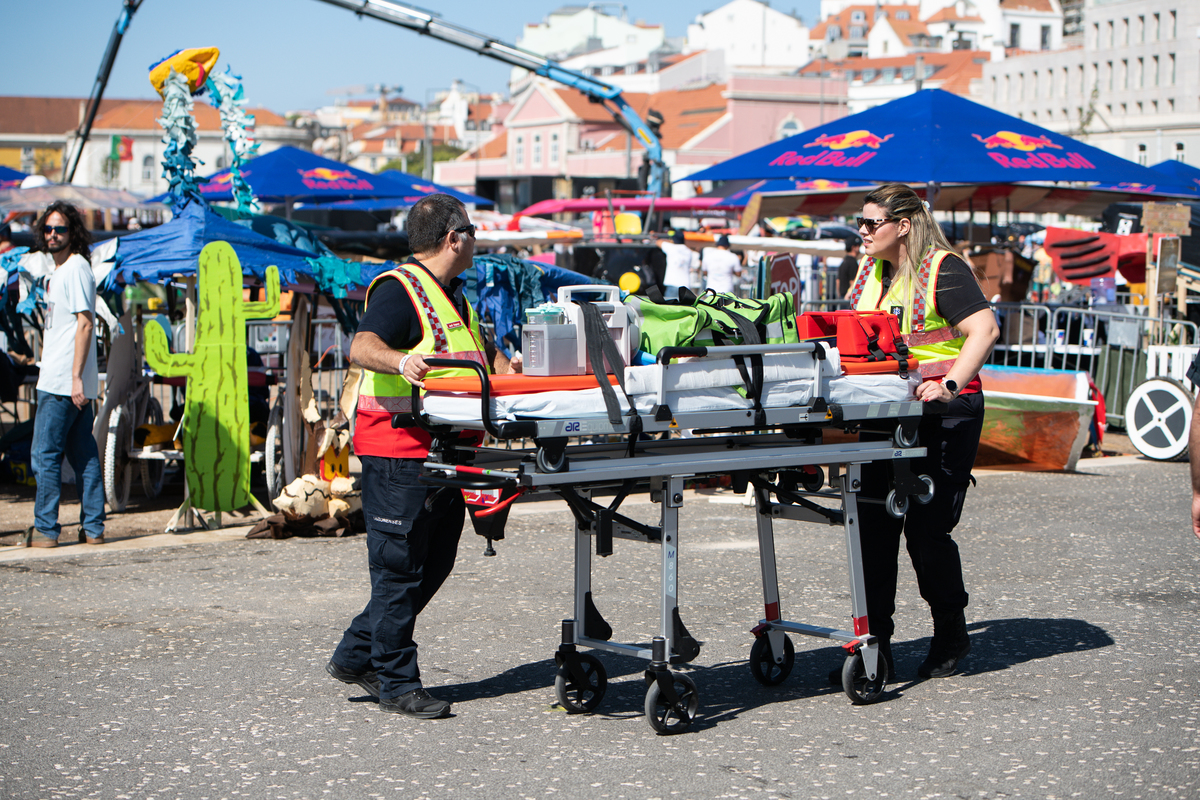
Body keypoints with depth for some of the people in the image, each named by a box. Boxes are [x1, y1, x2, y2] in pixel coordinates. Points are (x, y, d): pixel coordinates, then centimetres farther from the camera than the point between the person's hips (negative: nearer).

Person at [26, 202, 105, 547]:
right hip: (65, 382, 10)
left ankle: (45, 529, -3)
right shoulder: (58, 270, 19)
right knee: (83, 454, 9)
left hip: (63, 383, -10)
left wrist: (76, 376, -21)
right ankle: (93, 528, 12)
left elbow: (85, 323, -17)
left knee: (45, 454, -6)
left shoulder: (76, 268, -11)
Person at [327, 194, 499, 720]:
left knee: (434, 561, 13)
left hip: (442, 453, 10)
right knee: (400, 567, -4)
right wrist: (399, 361, -46)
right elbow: (361, 347, -29)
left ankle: (356, 656, 23)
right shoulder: (400, 290, -11)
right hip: (399, 453, -10)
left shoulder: (454, 296, 20)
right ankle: (397, 684, 4)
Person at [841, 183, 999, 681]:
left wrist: (950, 385, -29)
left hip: (944, 415, -7)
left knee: (927, 527, -7)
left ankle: (951, 636, 14)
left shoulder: (943, 271, -9)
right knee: (872, 524, -1)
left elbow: (985, 329, -19)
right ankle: (875, 643, 5)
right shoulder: (873, 272, 15)